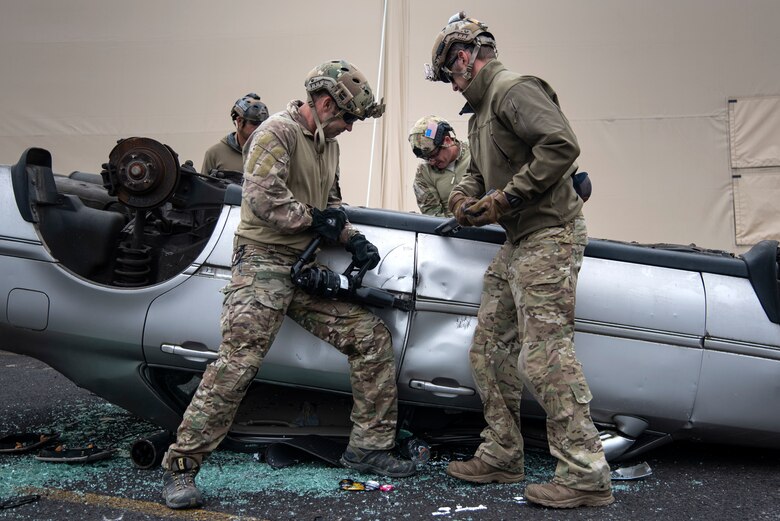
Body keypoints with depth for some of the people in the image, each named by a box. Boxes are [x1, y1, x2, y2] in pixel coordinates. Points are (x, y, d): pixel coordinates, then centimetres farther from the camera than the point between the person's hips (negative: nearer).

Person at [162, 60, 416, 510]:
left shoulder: (328, 145, 20)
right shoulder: (279, 131, -9)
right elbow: (263, 196, -22)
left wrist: (352, 239, 8)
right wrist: (313, 219, -10)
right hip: (265, 261, -8)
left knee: (372, 337, 3)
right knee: (238, 362, -17)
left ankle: (370, 446, 12)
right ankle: (182, 466, -5)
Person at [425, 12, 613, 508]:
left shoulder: (514, 90, -10)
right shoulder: (482, 110, 23)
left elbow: (562, 146, -23)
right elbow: (480, 172, 30)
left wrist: (505, 198, -19)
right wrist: (463, 195, 7)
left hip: (549, 236, -11)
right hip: (517, 243, 11)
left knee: (545, 353, -14)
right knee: (489, 350, 11)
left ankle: (586, 475, -6)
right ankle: (502, 457, 21)